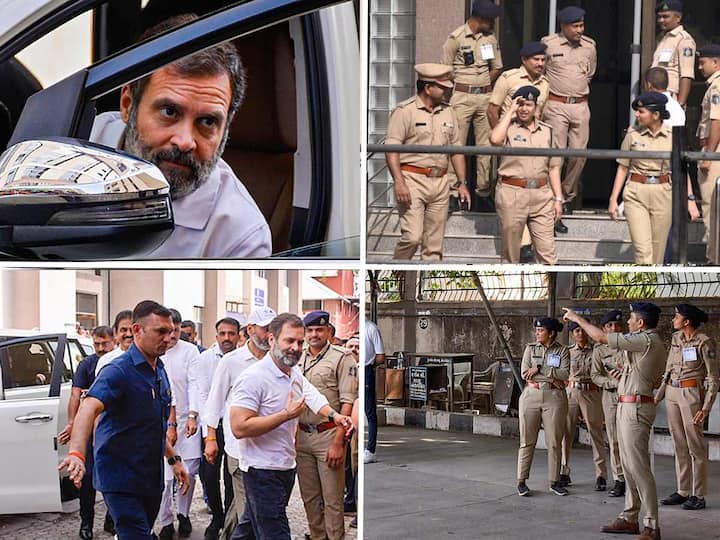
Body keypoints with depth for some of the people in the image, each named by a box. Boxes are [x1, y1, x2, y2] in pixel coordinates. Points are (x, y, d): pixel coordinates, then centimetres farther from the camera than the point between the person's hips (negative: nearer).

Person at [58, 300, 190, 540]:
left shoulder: (159, 370, 11)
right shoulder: (119, 370, -16)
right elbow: (89, 408, -33)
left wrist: (174, 459, 20)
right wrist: (77, 453, -49)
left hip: (151, 476, 8)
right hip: (121, 478, -8)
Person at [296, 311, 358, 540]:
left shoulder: (341, 358, -5)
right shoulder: (297, 360, 11)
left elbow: (348, 403, -10)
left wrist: (338, 442, -16)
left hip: (328, 435, -5)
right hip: (301, 435, 5)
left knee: (332, 500, -2)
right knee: (309, 498, 13)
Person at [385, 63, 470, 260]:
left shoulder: (448, 113, 15)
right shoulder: (404, 111, -5)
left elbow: (456, 149, 20)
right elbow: (391, 148, -11)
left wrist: (462, 183, 14)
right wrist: (399, 182, -20)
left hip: (440, 181, 6)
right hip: (412, 179, -6)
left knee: (434, 243, 5)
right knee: (412, 236, -14)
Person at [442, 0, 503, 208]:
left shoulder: (490, 38, 7)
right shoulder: (456, 38, -7)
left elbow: (497, 68, 16)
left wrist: (482, 86, 7)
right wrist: (467, 87, 0)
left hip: (485, 97, 5)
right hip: (462, 97, -5)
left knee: (485, 144, 6)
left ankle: (483, 190, 12)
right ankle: (454, 189, 2)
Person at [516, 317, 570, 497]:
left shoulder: (562, 351, 4)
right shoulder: (530, 348, 8)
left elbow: (565, 374, -11)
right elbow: (524, 373, -4)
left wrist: (539, 369, -15)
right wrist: (552, 377, -11)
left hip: (554, 397, -1)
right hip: (531, 396, 1)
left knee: (555, 441, 2)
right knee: (527, 440, 1)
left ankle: (555, 481, 10)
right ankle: (522, 481, 5)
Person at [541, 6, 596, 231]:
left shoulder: (589, 46, 7)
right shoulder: (549, 44, -5)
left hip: (580, 105, 4)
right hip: (555, 105, -4)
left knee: (579, 155, 4)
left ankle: (567, 197, 26)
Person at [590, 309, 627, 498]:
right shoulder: (600, 349, 7)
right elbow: (595, 375, 4)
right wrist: (613, 382, -12)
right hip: (611, 395, 2)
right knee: (614, 441, 2)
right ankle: (619, 480, 9)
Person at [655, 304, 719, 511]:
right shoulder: (676, 339, 10)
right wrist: (658, 396, 14)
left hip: (691, 394, -7)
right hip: (672, 394, 7)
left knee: (696, 446, -3)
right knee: (679, 446, 10)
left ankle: (698, 495, 1)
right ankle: (683, 492, 16)